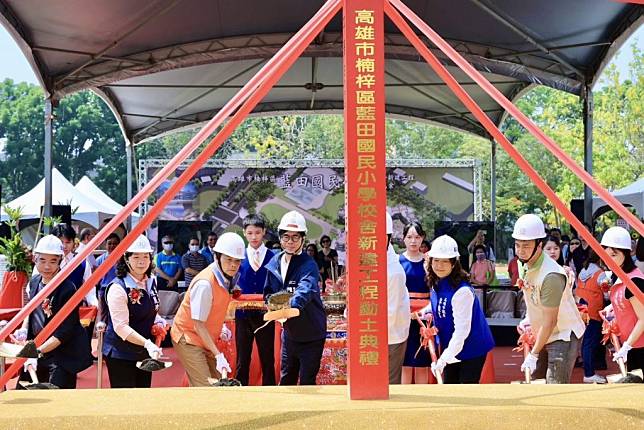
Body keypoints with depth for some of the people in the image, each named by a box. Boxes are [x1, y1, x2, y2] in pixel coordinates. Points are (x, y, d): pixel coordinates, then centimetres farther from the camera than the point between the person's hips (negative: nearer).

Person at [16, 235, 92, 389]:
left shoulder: (67, 289, -19)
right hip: (37, 349, 7)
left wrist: (38, 352, -29)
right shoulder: (34, 282, 4)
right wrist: (24, 328, 7)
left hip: (63, 354, -7)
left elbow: (63, 333, -21)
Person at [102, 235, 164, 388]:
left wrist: (158, 321, 2)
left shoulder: (151, 281, 5)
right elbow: (121, 327, -24)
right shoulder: (118, 288, -19)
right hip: (120, 354, -7)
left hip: (145, 352, 8)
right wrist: (147, 343, -34)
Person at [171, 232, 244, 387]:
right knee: (205, 390, -15)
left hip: (205, 338, 9)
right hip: (188, 337, -9)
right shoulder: (204, 284, -28)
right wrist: (218, 355, -28)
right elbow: (199, 325, -25)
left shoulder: (227, 278, -2)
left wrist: (221, 327, 0)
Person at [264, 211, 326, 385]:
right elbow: (268, 292, 12)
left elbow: (305, 290, -39)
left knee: (307, 382, -1)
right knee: (285, 381, 17)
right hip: (289, 332, 6)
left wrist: (290, 306, -58)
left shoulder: (308, 265, -20)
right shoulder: (274, 263, 1)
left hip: (310, 335, -6)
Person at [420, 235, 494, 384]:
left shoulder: (462, 291, -26)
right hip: (451, 349, 9)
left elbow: (462, 329, -27)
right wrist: (428, 310, 5)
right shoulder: (436, 283, 1)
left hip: (472, 348, -9)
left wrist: (445, 357, -30)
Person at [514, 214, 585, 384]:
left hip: (564, 336, -9)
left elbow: (550, 322, -24)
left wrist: (533, 354, -20)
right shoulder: (523, 264, -1)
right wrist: (528, 319, 5)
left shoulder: (551, 276, -28)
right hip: (543, 335, 9)